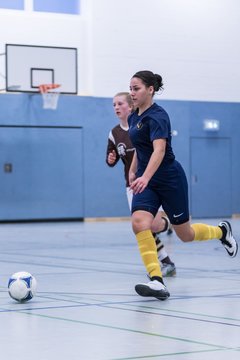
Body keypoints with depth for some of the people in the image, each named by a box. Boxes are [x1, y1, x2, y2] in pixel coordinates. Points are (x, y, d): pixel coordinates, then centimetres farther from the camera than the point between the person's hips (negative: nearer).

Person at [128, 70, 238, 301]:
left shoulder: (157, 116, -20)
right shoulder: (134, 117, 6)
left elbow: (159, 150, -36)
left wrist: (145, 177, -50)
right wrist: (133, 171, 21)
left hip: (169, 179, -7)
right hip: (145, 180, 7)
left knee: (185, 234, 8)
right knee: (139, 223, -21)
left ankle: (221, 231, 41)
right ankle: (156, 281, -25)